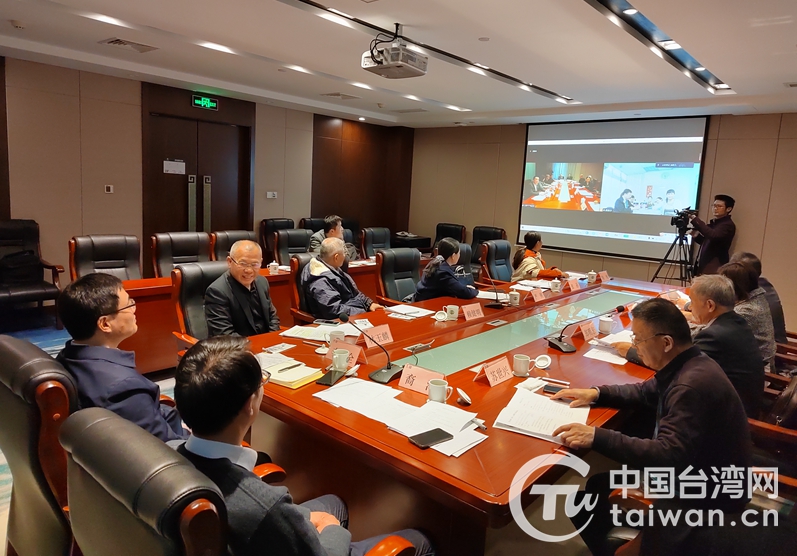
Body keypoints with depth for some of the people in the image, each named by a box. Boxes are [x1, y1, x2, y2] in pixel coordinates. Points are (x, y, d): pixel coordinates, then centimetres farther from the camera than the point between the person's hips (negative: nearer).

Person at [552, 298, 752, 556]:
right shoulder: (686, 365, -1)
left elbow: (669, 455, -36)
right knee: (589, 493, 5)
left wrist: (597, 437, -37)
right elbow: (647, 393, 16)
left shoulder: (693, 385, -31)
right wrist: (598, 394, 2)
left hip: (709, 496, -9)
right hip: (688, 469, 9)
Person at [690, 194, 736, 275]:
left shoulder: (728, 225, -10)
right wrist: (697, 236, 5)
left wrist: (695, 219, -29)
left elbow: (713, 235, -30)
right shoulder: (714, 222, 17)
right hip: (703, 265, 9)